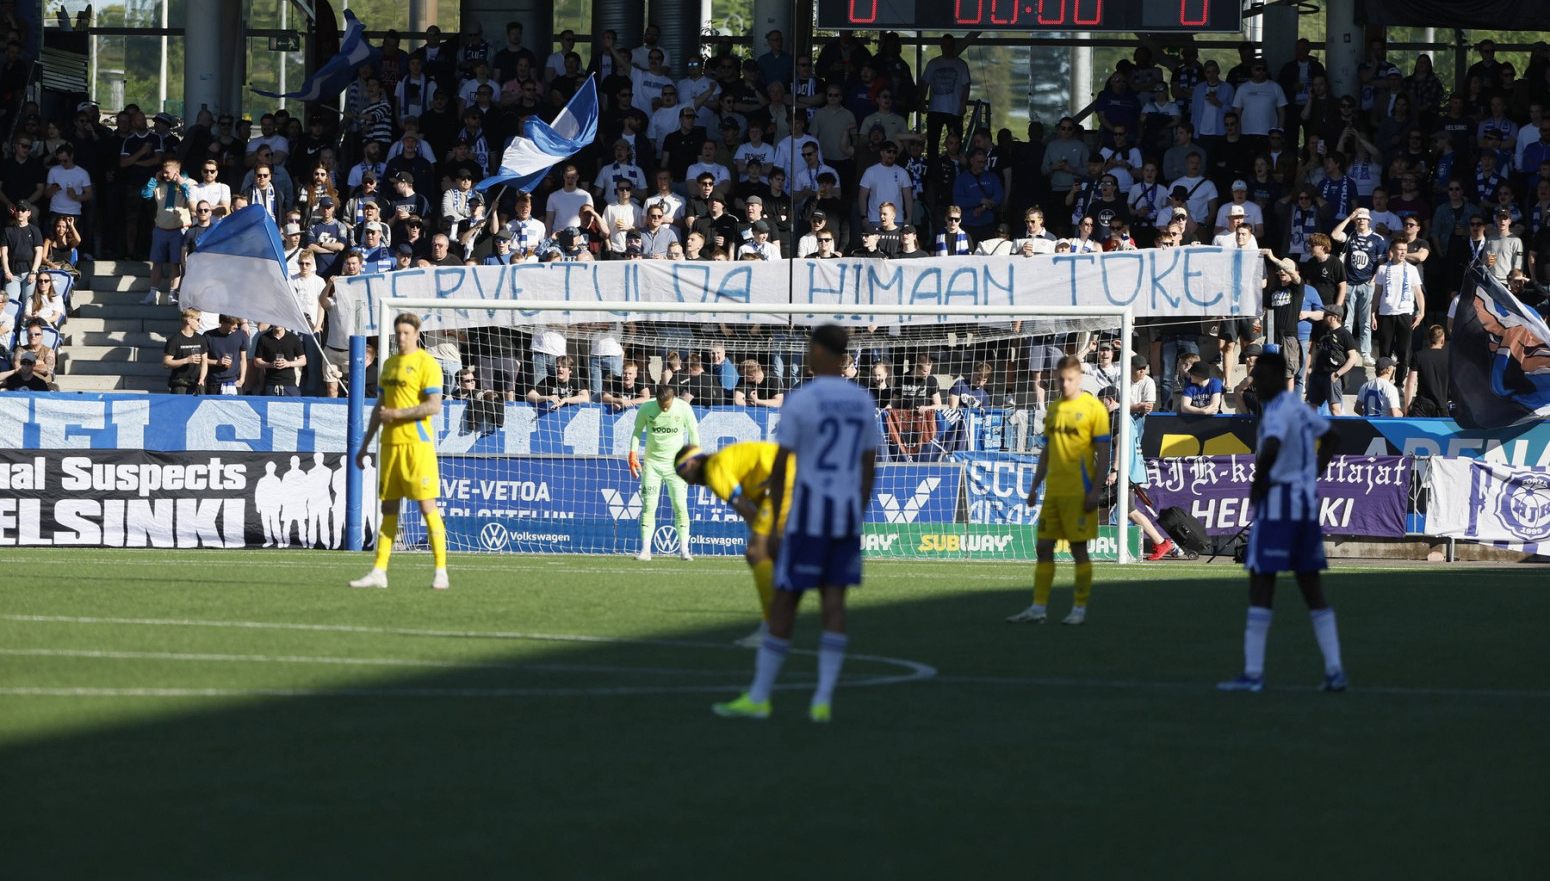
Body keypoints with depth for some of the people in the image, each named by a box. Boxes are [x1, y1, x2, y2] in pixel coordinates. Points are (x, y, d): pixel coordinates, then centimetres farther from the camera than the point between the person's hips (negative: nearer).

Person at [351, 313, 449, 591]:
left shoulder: (427, 364, -6)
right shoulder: (389, 364, 17)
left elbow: (434, 406, -15)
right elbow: (380, 406, 23)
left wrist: (396, 414, -16)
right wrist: (365, 445, 22)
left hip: (417, 443, -7)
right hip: (390, 444, 7)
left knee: (427, 506, -8)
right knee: (388, 508, 7)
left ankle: (441, 572, -6)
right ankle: (379, 573, 7)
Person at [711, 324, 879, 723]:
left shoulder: (799, 401, -10)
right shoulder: (863, 401, 8)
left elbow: (779, 467, -10)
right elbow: (869, 468, 11)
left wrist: (772, 528, -4)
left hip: (807, 514, -5)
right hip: (847, 513, 5)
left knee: (785, 600, 2)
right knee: (833, 600, 3)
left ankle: (758, 697, 7)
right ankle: (823, 701, -5)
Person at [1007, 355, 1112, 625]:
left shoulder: (1093, 408, -6)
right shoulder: (1053, 409, 14)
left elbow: (1103, 454, -7)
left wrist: (1096, 490, -14)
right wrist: (1035, 486, 16)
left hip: (1079, 492, -6)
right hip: (1053, 491, 6)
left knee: (1079, 549, -2)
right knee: (1043, 548, 4)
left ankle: (1080, 609, 6)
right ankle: (1038, 609, 7)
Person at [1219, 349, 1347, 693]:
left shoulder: (1278, 412, -14)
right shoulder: (1300, 408, 14)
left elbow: (1270, 450, -33)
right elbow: (1329, 435, 33)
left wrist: (1257, 484, -17)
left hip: (1277, 503, -9)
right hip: (1307, 503, 9)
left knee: (1260, 585, -5)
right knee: (1311, 587, 11)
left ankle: (1253, 674, -7)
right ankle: (1334, 670, 8)